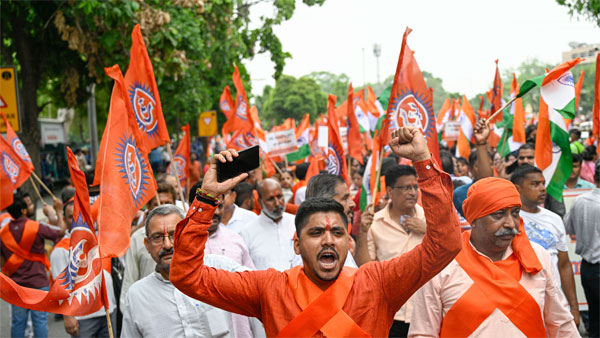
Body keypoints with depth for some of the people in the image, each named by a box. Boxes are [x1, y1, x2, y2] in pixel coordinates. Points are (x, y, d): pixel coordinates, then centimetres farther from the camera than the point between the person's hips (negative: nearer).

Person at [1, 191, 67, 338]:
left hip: (16, 284, 4)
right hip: (38, 282, -4)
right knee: (40, 320, 1)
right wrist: (58, 211, 13)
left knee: (17, 321, 10)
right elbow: (61, 231, 2)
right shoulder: (37, 227, -12)